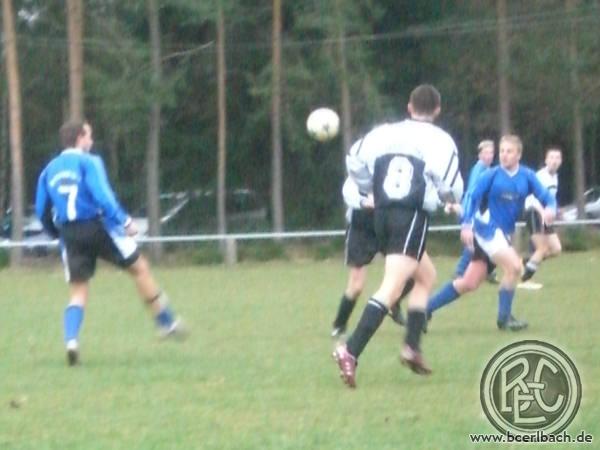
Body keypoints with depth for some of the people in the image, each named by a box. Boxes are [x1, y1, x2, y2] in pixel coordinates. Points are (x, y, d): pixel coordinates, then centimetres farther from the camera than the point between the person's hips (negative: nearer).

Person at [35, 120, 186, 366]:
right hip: (95, 225, -5)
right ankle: (166, 323, 17)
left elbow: (42, 211, 12)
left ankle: (71, 341, -14)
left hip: (69, 234, 5)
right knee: (139, 268, 13)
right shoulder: (88, 162, -4)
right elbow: (102, 196, -18)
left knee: (78, 291, 8)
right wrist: (125, 221, -14)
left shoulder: (49, 170, 12)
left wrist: (59, 234, 25)